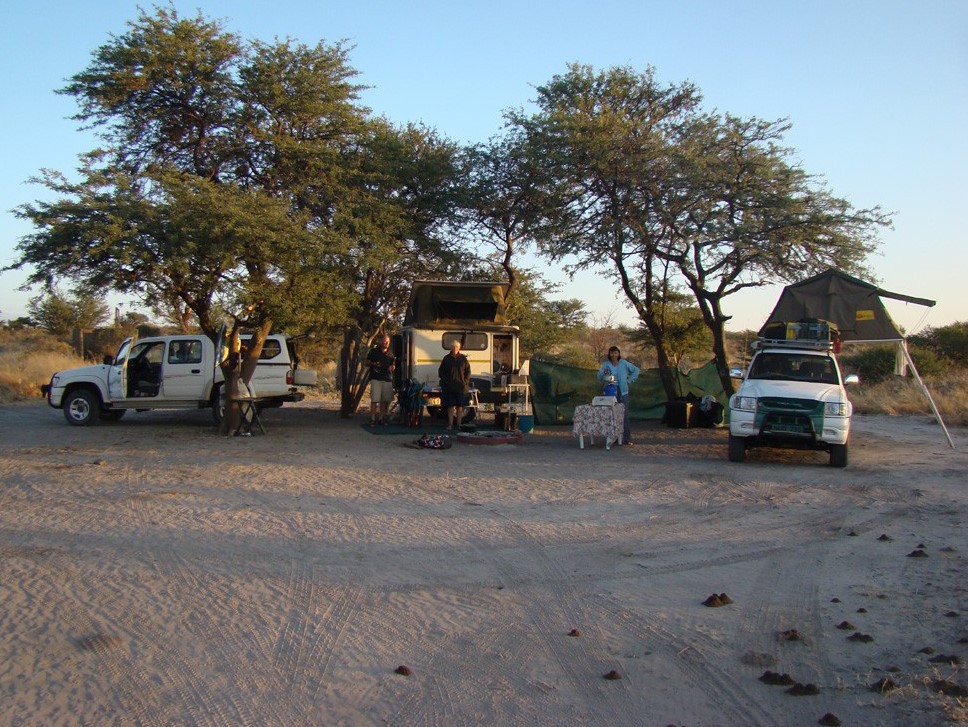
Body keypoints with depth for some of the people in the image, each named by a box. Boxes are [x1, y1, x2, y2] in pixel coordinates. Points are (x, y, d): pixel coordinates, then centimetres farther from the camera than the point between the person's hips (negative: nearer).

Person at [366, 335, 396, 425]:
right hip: (376, 378, -4)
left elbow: (393, 365, 23)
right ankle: (373, 419, -11)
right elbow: (367, 362, 10)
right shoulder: (373, 351, 8)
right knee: (374, 400, -11)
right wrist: (373, 364, -11)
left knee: (385, 400, 3)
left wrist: (392, 367, -1)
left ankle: (382, 418, 13)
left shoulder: (390, 354, 17)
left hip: (387, 379, 4)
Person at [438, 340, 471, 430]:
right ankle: (450, 424, 9)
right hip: (449, 387, 0)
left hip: (461, 387, 0)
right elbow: (441, 371, 8)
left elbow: (468, 371, 9)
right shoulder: (446, 359, 5)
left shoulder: (463, 359, 6)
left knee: (460, 407, 3)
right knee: (450, 406, 3)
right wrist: (445, 381, -4)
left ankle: (459, 424, 10)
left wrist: (465, 382, -3)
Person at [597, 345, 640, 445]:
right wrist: (604, 372, -22)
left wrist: (629, 380, 4)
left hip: (622, 392, -1)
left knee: (625, 414, -4)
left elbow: (636, 370, 11)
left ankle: (627, 438, -2)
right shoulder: (606, 364, 3)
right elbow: (599, 378, -2)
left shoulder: (623, 363, 2)